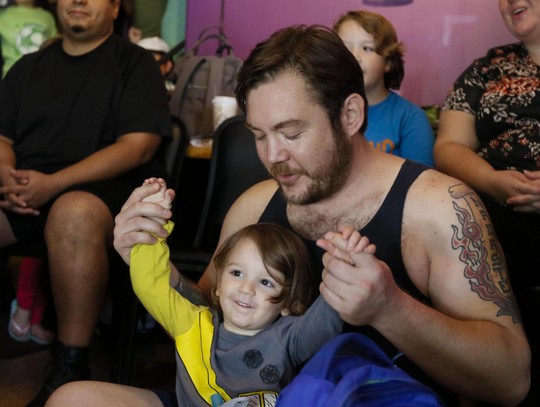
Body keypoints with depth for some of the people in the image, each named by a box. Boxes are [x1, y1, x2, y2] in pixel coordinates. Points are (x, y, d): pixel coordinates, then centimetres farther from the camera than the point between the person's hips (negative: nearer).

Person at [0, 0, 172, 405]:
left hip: (107, 188, -5)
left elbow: (138, 144, -6)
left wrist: (54, 183, -15)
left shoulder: (135, 63, 7)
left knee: (74, 212, -39)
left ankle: (70, 370, -30)